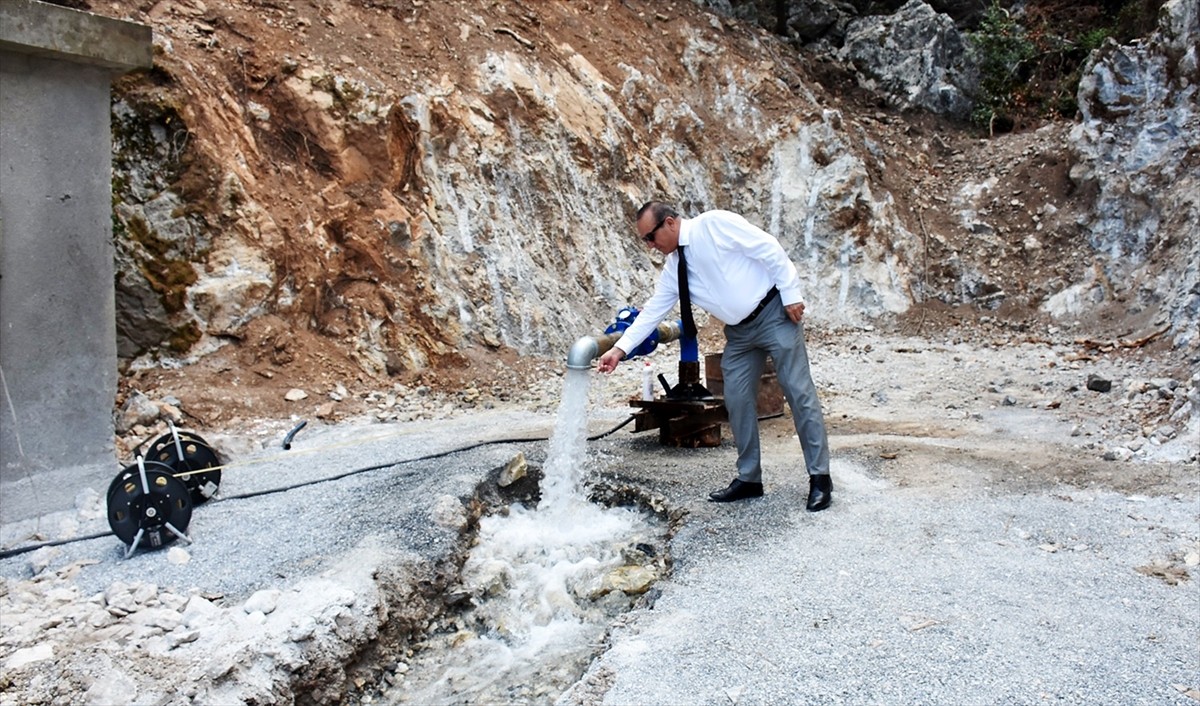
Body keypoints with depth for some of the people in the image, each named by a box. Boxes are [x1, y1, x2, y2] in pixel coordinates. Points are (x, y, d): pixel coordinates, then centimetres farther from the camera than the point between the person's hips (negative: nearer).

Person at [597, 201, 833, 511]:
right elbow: (652, 311, 7)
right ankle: (749, 478, 15)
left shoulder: (714, 224, -15)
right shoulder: (673, 268, 6)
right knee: (737, 400, 3)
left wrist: (791, 294, -16)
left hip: (774, 313, -7)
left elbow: (770, 250, -15)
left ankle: (820, 478, 1)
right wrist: (619, 349, 2)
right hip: (739, 331, 7)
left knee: (798, 391, -5)